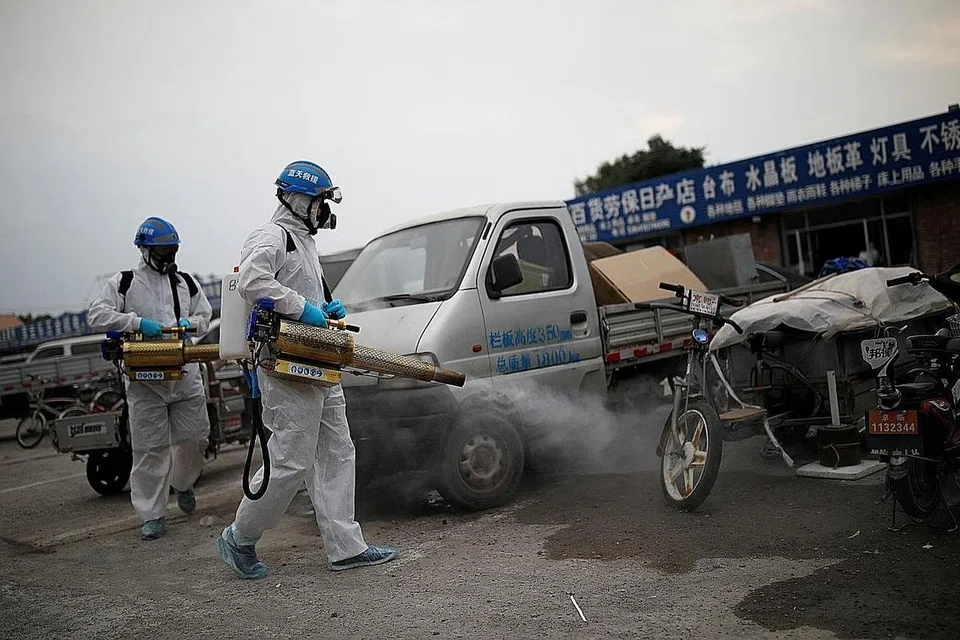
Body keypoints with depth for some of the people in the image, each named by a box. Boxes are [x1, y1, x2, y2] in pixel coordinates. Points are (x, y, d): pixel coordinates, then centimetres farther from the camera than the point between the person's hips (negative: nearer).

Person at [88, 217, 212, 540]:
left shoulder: (186, 282, 14)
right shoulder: (124, 282, 2)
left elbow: (205, 315, 22)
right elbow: (96, 315, -7)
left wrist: (190, 323, -2)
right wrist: (138, 322, -19)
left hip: (186, 376, 4)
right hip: (145, 379, -3)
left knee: (194, 437, 8)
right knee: (149, 447, -1)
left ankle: (183, 484, 38)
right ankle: (152, 515, 8)